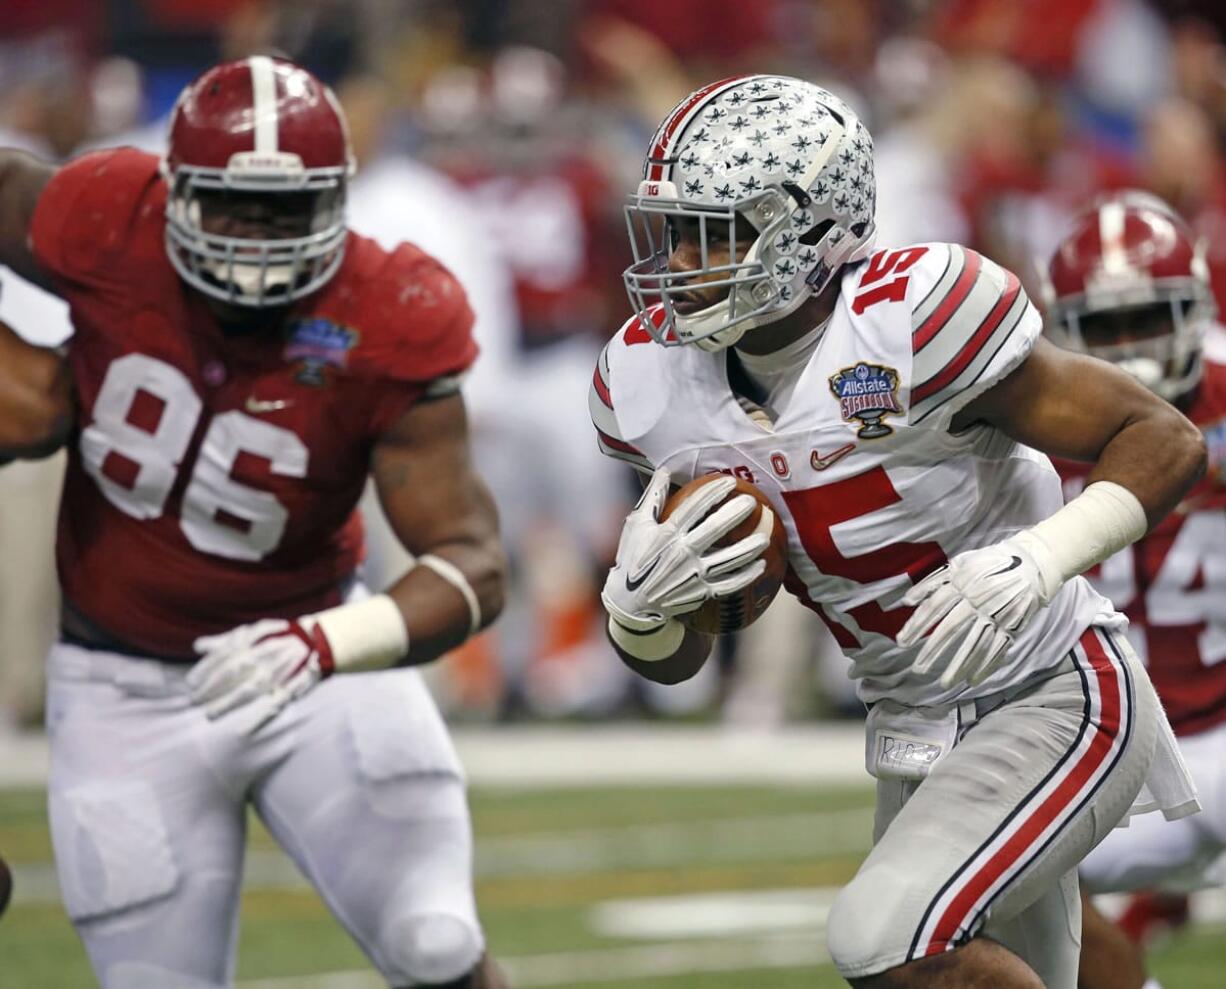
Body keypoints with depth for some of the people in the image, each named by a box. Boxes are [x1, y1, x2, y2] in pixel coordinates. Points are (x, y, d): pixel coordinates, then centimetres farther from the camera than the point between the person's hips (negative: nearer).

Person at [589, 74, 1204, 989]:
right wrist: (637, 602, -18)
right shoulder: (659, 384, -4)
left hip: (1056, 704, -7)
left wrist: (1038, 562, -31)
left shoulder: (910, 322, -24)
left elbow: (1166, 441, -17)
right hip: (915, 737, 7)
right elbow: (674, 661, 6)